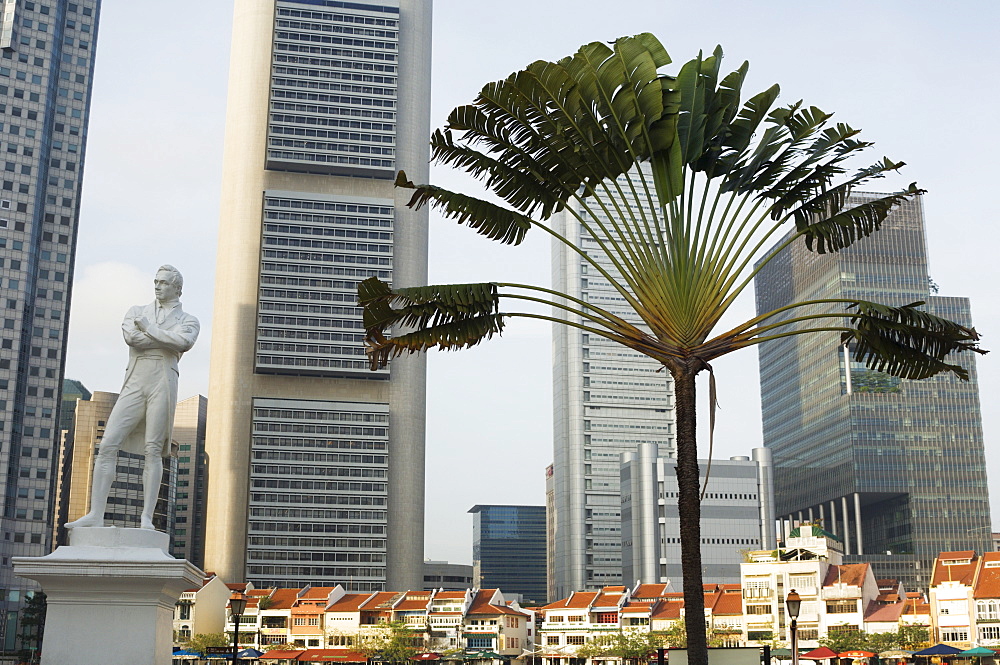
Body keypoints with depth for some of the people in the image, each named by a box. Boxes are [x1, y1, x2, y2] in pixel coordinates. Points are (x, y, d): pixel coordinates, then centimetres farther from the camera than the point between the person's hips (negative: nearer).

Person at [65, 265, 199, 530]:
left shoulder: (188, 320, 14)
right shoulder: (136, 312, 21)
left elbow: (183, 341, -10)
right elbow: (131, 336, -1)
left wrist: (149, 328, -2)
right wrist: (168, 340, -2)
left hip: (163, 381, -3)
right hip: (134, 382, 3)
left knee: (153, 450, -7)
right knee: (108, 444, -7)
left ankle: (146, 517, -6)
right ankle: (96, 514, -6)